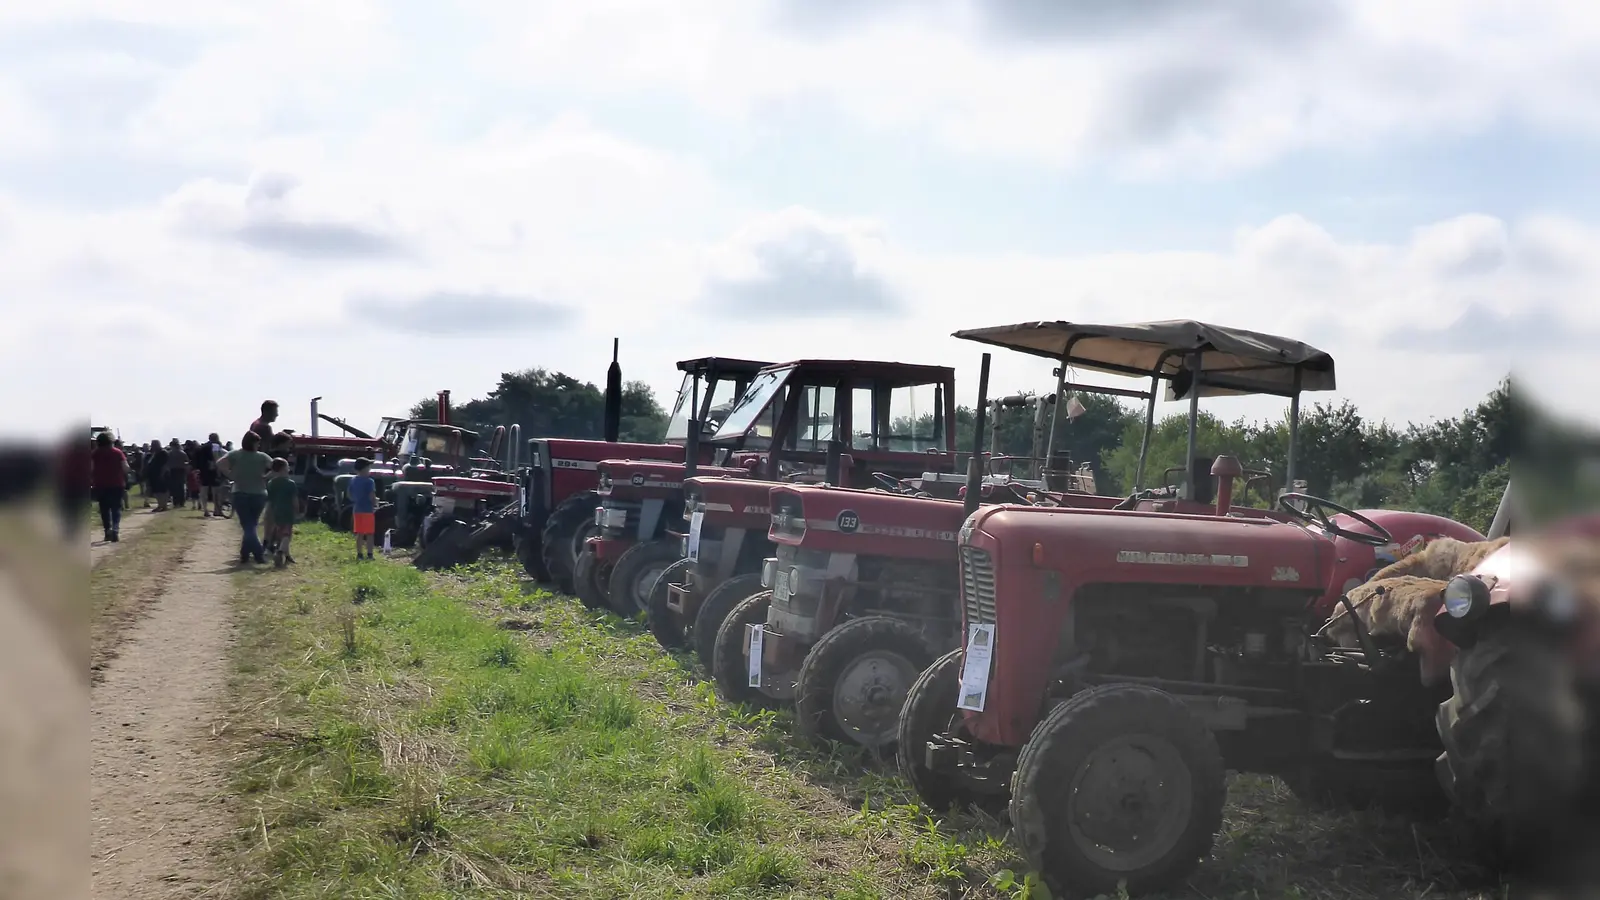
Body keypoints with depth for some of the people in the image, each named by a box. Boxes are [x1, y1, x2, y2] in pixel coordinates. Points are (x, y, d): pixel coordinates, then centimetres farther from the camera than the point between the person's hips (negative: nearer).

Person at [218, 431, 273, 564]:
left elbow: (220, 464, -14)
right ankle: (244, 554, 18)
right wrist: (266, 477, -1)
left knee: (248, 527, 0)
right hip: (258, 495, 0)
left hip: (240, 495, 0)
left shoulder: (235, 455, -1)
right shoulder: (262, 457, -3)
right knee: (250, 526, 16)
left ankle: (259, 554, -15)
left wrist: (231, 475, -3)